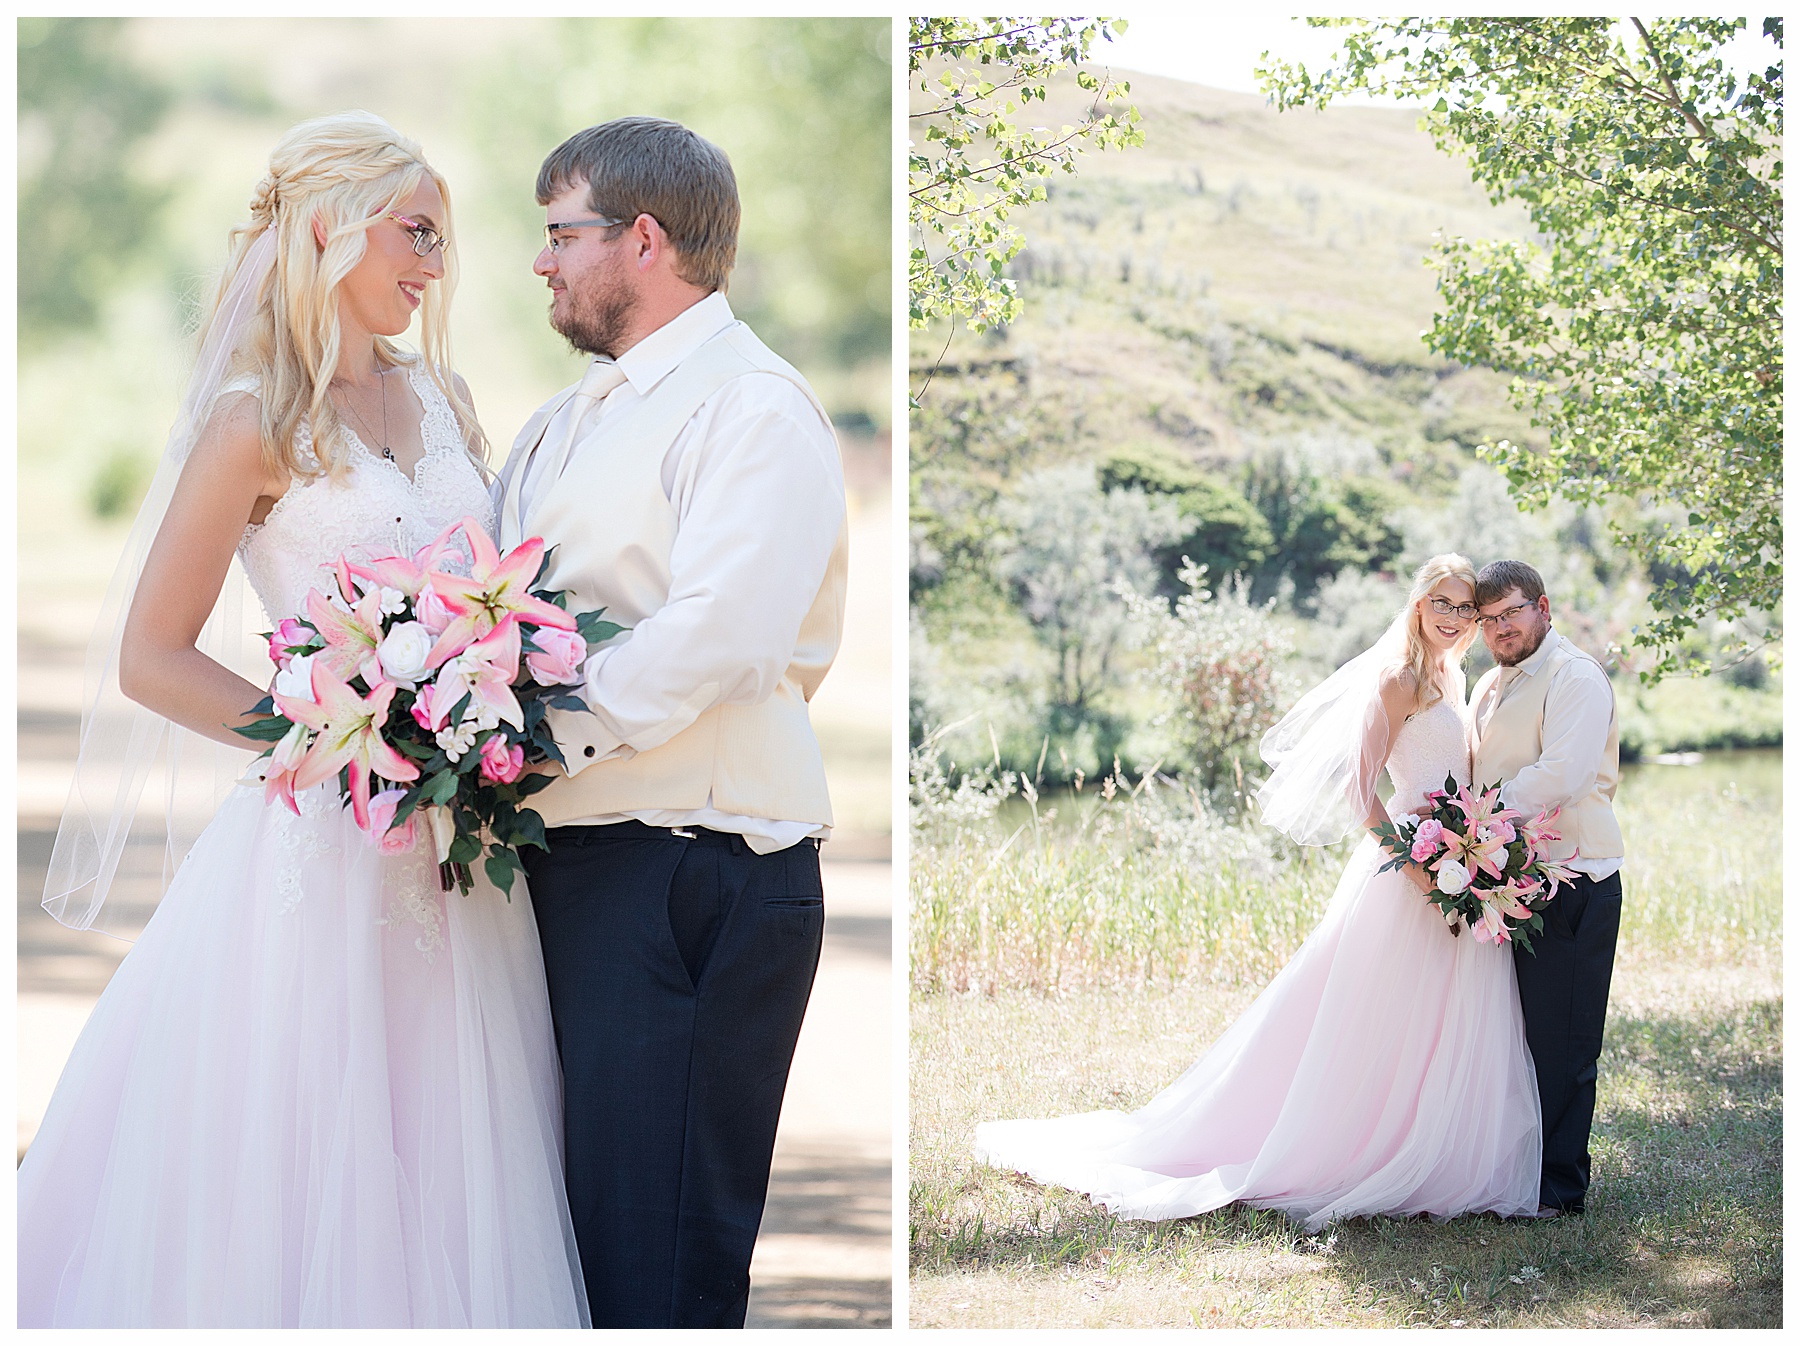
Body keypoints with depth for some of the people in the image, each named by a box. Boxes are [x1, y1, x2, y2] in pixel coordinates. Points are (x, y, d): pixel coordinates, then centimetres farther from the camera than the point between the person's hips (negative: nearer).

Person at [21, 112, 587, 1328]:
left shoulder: (438, 399, 12)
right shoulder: (259, 424, -6)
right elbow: (151, 659, -9)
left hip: (451, 853, 6)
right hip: (324, 850, -6)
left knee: (431, 1171, 9)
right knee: (302, 1171, -1)